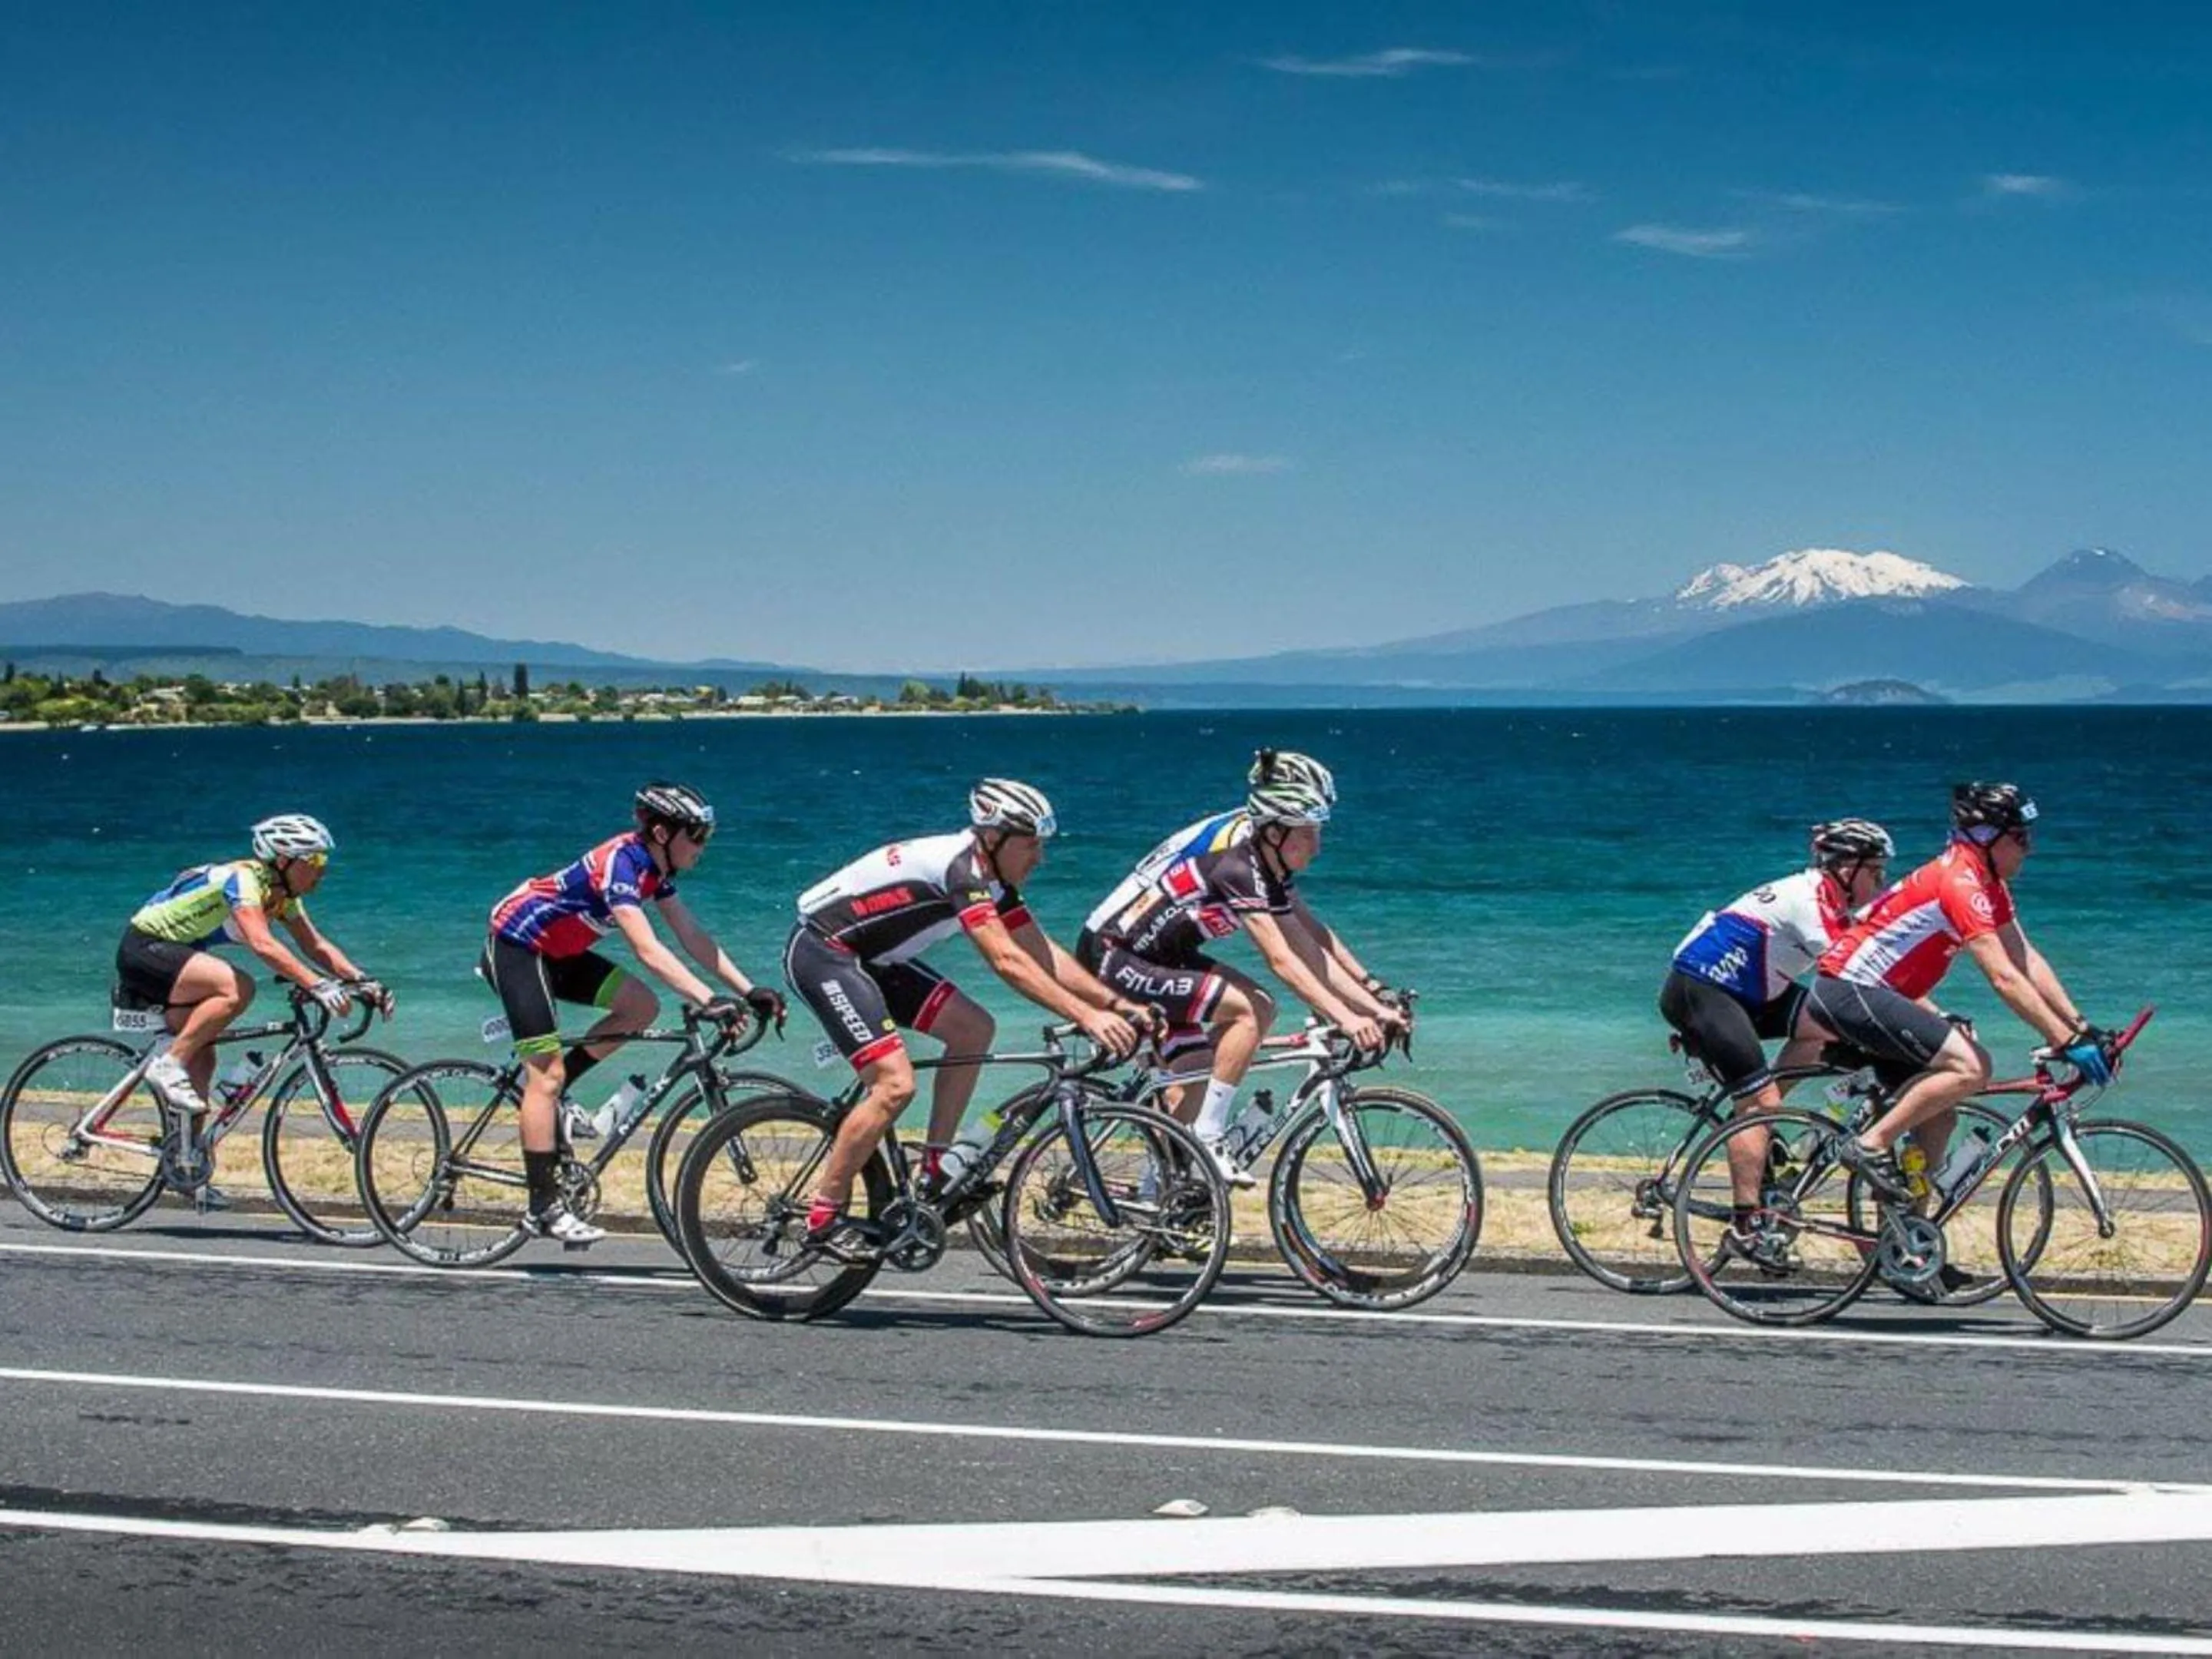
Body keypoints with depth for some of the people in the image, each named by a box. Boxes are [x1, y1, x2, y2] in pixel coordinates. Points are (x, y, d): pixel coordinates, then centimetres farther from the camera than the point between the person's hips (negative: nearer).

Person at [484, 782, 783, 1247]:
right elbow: (648, 950, -36)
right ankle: (544, 1208, -10)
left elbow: (693, 937, 2)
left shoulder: (654, 866, 1)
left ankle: (545, 1094, 7)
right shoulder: (622, 863, -26)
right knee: (547, 1074, -12)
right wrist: (709, 1001, -43)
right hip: (516, 945, -9)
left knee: (642, 1006, -3)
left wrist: (748, 991, -7)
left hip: (555, 951, 9)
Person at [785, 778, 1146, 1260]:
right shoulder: (958, 866, -25)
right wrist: (1086, 1016, -37)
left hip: (866, 956, 10)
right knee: (896, 1084, -19)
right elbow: (1006, 960, -33)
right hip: (820, 951, -10)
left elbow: (1043, 954, 4)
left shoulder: (992, 879, 3)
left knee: (974, 1029, 3)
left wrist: (1116, 1003, -6)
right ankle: (823, 1217, -9)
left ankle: (934, 1172, 9)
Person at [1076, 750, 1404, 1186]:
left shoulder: (1266, 853, 2)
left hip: (1154, 953, 9)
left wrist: (1376, 1004, -4)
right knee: (1248, 1010, -20)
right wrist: (1345, 1018, -34)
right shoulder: (1236, 860, -25)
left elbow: (1313, 939, 2)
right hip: (1112, 959, -9)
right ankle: (1208, 1142, -11)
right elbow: (1280, 959, -30)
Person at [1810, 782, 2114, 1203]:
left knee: (1939, 1117, 9)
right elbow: (2004, 979, -26)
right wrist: (2067, 1043, -26)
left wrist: (2083, 1028, 1)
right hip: (1850, 990, -10)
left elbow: (2028, 961, 9)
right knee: (1971, 1066, -22)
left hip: (1875, 994, 10)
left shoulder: (1988, 884, 11)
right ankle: (1871, 1145, -14)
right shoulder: (1960, 882, -20)